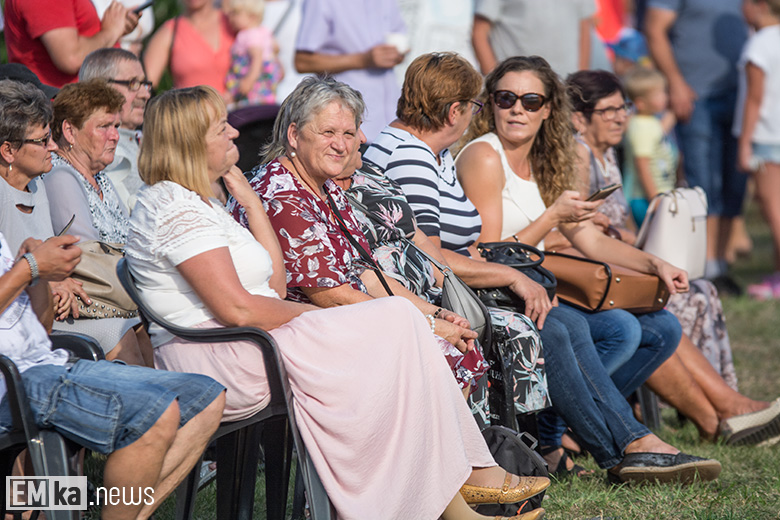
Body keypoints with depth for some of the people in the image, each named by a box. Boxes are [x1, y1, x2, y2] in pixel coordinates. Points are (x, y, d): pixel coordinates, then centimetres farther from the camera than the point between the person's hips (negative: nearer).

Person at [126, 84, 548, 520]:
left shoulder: (199, 203, 20)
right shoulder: (175, 207, -13)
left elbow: (275, 286, 15)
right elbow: (237, 308, -20)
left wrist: (251, 202, 12)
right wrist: (308, 314, -5)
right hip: (220, 365, -10)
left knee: (401, 320, 0)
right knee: (397, 324, -13)